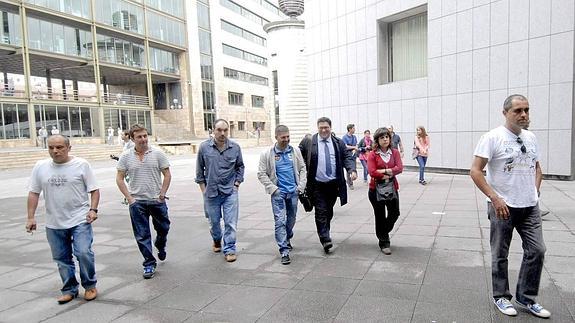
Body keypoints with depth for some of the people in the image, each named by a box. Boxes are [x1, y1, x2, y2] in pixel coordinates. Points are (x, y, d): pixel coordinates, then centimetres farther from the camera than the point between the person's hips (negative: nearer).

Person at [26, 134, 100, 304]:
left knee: (84, 253, -10)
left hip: (80, 220, -4)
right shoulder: (40, 167, 3)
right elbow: (33, 193, 8)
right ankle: (69, 290, 29)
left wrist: (93, 209, -14)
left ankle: (90, 286, 12)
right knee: (62, 259, 12)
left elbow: (94, 190, -3)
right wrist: (31, 217, 4)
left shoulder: (81, 165, -6)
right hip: (54, 224, 4)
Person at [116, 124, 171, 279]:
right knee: (142, 235, 5)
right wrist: (129, 198, -5)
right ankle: (149, 264, 18)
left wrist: (162, 194, -5)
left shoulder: (157, 153, -4)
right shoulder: (126, 156, -1)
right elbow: (119, 179, 2)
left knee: (163, 228, 14)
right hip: (137, 202, 0)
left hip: (157, 200, 0)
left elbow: (167, 175, 0)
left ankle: (160, 247, 45)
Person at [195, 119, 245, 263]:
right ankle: (216, 241, 43)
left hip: (230, 191, 0)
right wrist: (203, 188, 3)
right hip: (211, 192, 1)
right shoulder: (204, 147, -4)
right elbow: (199, 169, 5)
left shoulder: (235, 147, -2)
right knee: (214, 221, 16)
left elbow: (240, 167, 12)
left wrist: (237, 183, 4)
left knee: (231, 223, -3)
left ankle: (229, 250, 10)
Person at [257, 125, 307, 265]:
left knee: (291, 219, 17)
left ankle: (287, 239, 43)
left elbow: (302, 169, 10)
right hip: (278, 193, -3)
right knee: (280, 221, -8)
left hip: (293, 192, 4)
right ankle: (284, 251, -2)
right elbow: (261, 174, -3)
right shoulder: (267, 154, -5)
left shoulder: (295, 151, 4)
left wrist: (301, 186, -1)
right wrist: (273, 188, -11)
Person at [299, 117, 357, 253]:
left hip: (333, 184, 3)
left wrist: (352, 170, -15)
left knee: (329, 212, 13)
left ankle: (324, 234, 32)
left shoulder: (339, 143, 8)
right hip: (317, 184, -3)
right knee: (321, 212, -8)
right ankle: (325, 240, -5)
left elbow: (348, 157, 3)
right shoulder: (308, 141, 2)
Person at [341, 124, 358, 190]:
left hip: (353, 155, 6)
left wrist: (354, 150, -12)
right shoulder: (345, 137, -9)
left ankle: (349, 181, 25)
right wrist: (354, 147, -15)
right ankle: (350, 184, 6)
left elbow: (356, 145, 8)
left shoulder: (354, 137, 10)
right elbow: (345, 146, -16)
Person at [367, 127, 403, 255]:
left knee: (395, 213, 6)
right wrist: (389, 175, -12)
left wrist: (384, 171, -19)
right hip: (376, 188, -3)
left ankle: (384, 233, 35)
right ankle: (384, 242, 23)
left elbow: (399, 168, -9)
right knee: (380, 216, 7)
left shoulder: (395, 152, 3)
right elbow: (372, 172, -17)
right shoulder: (372, 154, -7)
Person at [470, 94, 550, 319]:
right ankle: (501, 297, 24)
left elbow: (537, 168, 22)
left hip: (530, 207, 6)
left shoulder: (531, 138, 9)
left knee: (537, 251, 7)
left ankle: (526, 297, 24)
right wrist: (495, 198, -21)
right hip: (503, 207, -6)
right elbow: (475, 171, -16)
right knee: (500, 255, 7)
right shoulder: (493, 138, -12)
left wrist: (535, 191, 8)